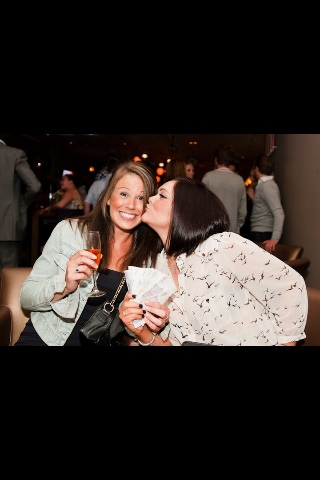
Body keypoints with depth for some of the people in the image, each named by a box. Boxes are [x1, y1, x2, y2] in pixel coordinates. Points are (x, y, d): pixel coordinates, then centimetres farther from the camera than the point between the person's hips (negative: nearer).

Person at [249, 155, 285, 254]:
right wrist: (253, 197, 21)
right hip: (258, 233, 10)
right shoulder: (263, 185, 17)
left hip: (262, 235, -10)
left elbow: (279, 213, -23)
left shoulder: (267, 186, -13)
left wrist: (275, 238, -31)